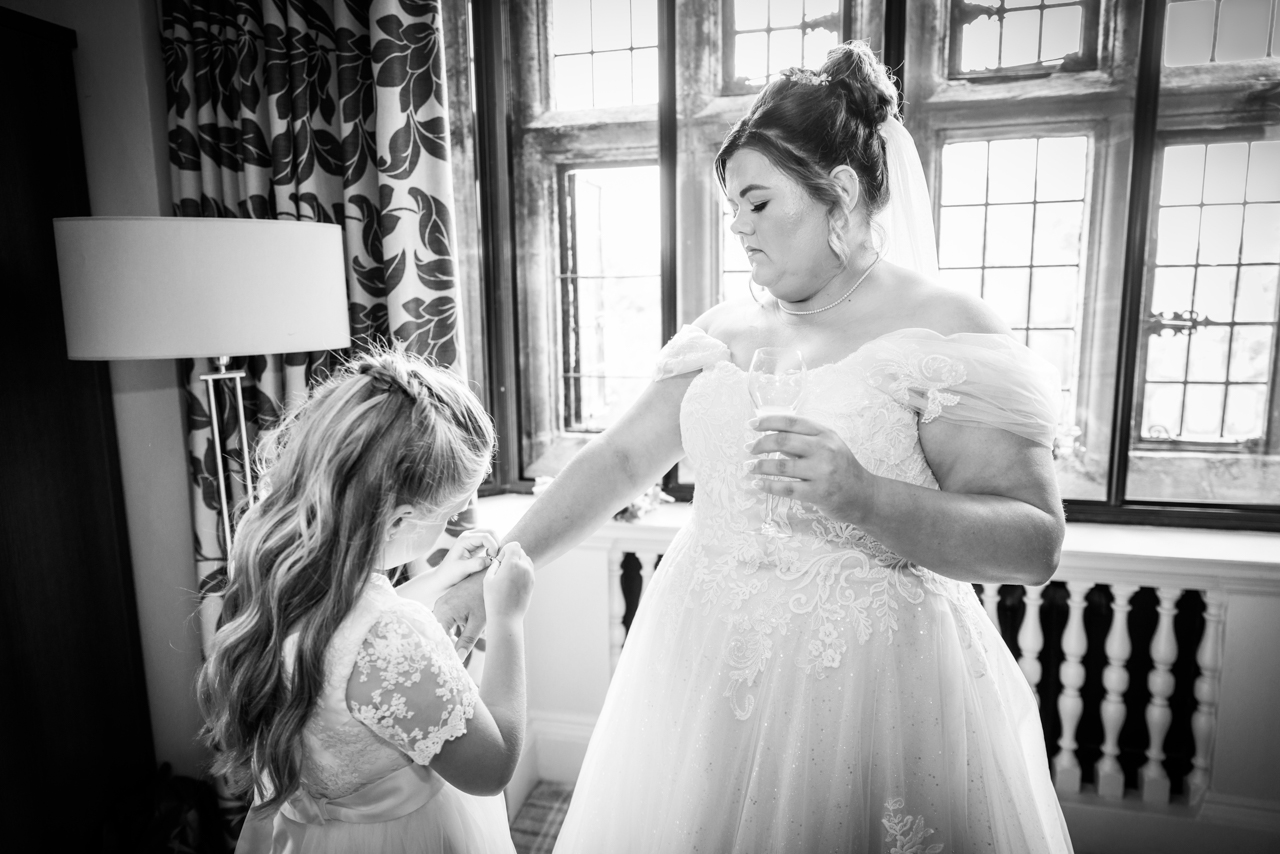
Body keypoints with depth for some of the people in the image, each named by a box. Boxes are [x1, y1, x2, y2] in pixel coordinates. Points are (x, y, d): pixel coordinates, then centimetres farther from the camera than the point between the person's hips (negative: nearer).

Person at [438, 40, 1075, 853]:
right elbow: (619, 459, 6)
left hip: (865, 688, -4)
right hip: (700, 676, 5)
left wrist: (864, 497, -29)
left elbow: (1035, 544, -14)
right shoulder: (726, 330, 6)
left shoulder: (951, 334, -10)